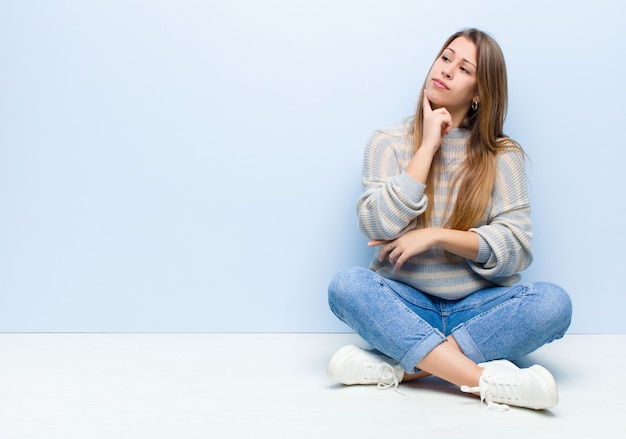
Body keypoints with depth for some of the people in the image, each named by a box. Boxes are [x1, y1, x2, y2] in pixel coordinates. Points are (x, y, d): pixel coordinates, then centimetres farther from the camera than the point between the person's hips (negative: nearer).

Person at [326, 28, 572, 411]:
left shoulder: (502, 154, 4)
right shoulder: (390, 143, 4)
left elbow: (516, 247, -5)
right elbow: (379, 226, -13)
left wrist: (435, 236, -17)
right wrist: (428, 145, -9)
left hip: (478, 306, 1)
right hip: (406, 303, 0)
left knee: (554, 302, -27)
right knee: (346, 285, -30)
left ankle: (398, 368, -30)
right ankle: (487, 380, -34)